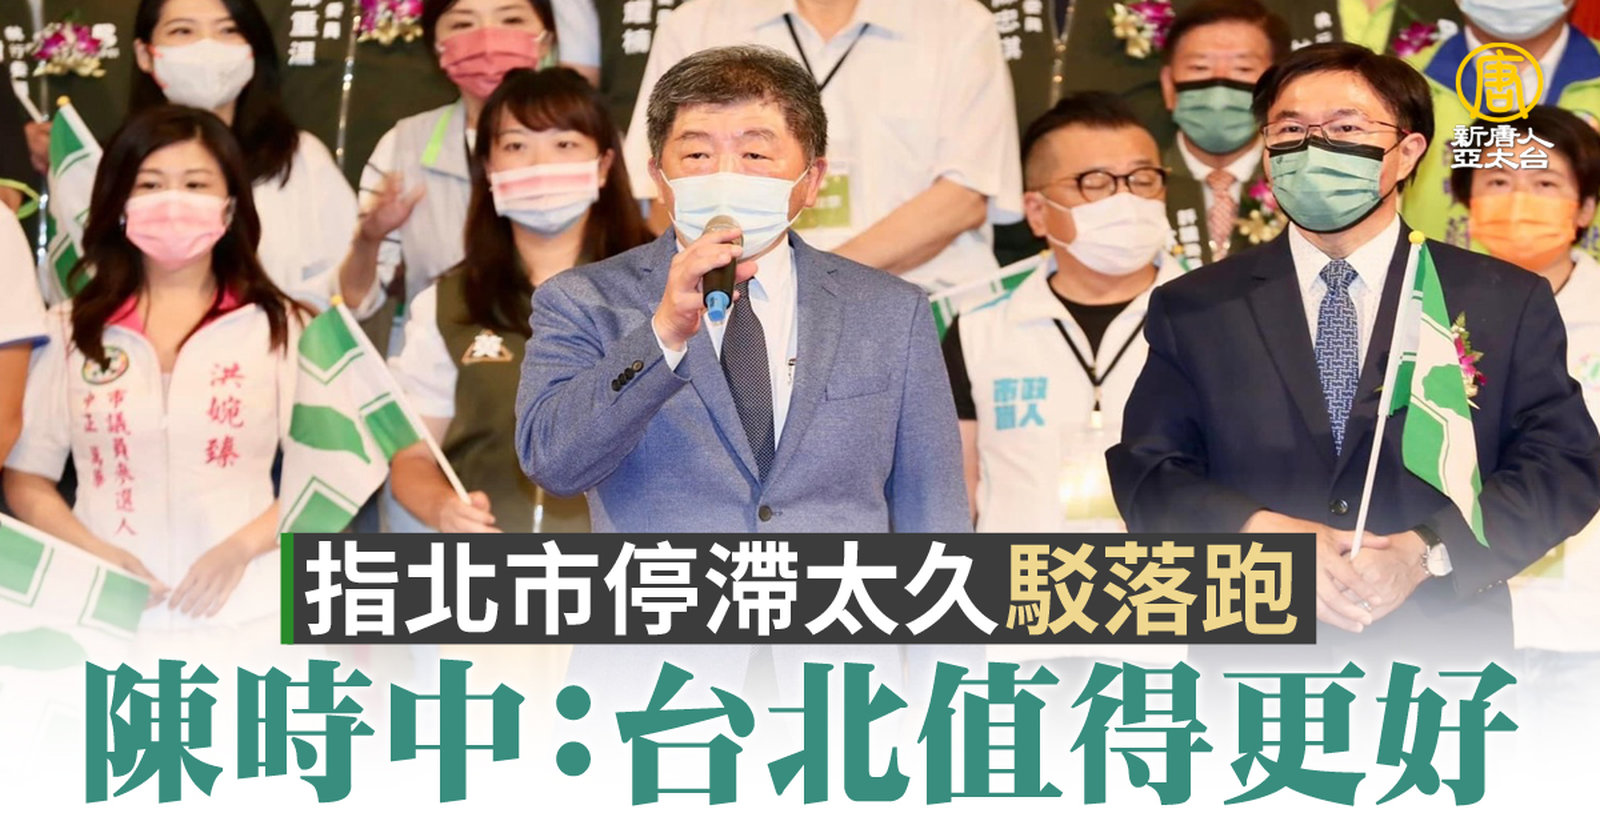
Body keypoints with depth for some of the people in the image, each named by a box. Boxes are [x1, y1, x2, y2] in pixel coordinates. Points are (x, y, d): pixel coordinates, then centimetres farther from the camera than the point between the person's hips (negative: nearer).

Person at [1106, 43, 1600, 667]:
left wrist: (1427, 552, -17)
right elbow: (1146, 473, 1)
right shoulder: (1192, 309, 6)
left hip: (1443, 663, 0)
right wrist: (1263, 534, -17)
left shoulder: (1508, 303, 4)